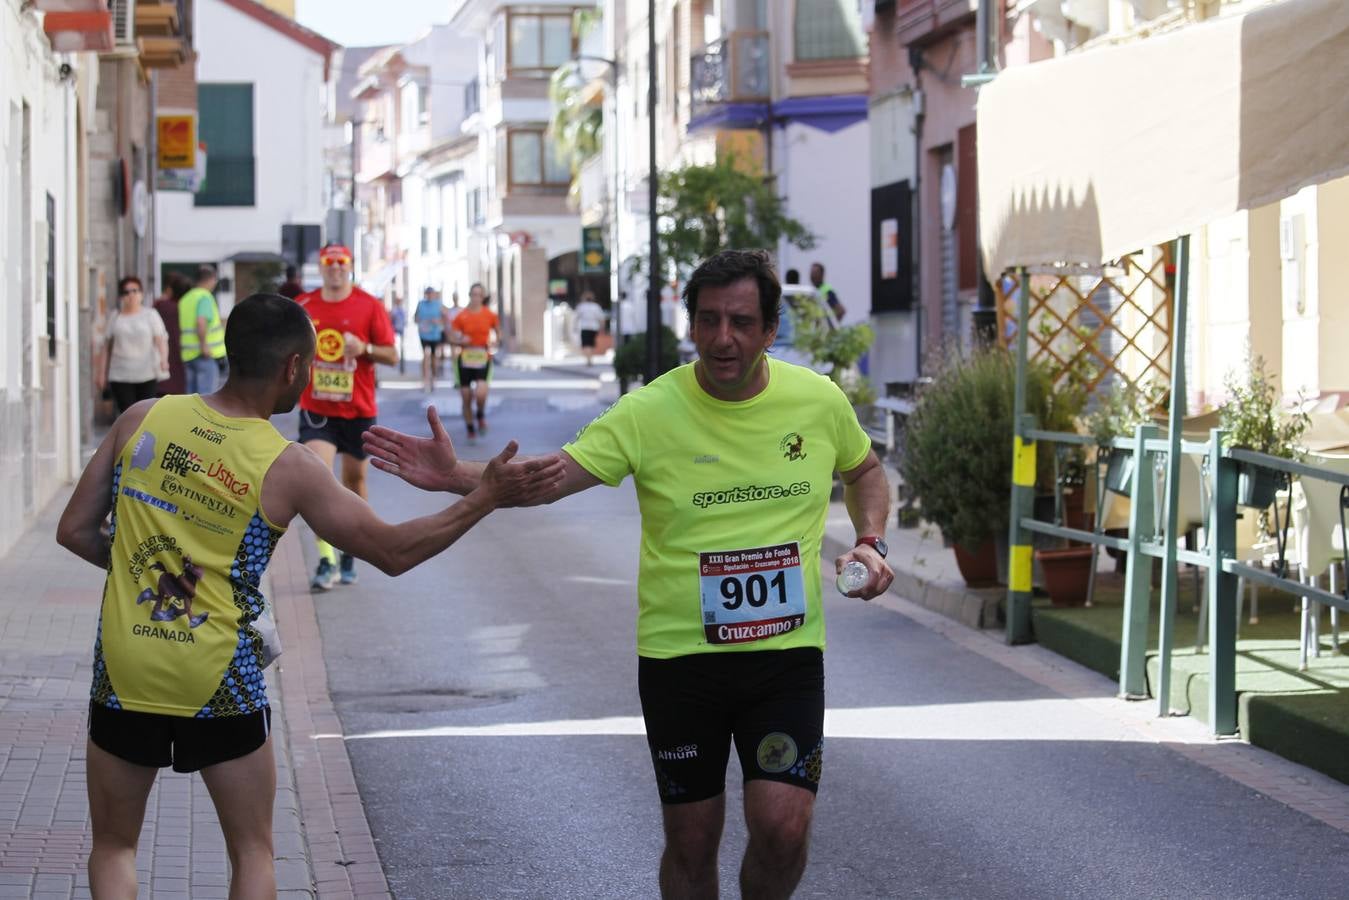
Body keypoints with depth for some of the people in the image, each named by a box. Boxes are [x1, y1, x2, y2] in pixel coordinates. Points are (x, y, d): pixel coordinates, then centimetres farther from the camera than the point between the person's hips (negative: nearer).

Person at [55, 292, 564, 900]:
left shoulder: (143, 420, -4)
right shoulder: (288, 468, -10)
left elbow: (74, 531, 2)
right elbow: (393, 551, -4)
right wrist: (487, 497, 1)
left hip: (124, 673, 2)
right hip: (220, 686, -2)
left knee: (113, 848, 17)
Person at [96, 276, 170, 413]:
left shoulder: (150, 315, 4)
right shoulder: (115, 317, 9)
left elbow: (160, 340, -6)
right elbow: (107, 346, 11)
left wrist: (163, 359, -25)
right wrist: (101, 372, 8)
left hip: (147, 375, 0)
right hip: (120, 376, 0)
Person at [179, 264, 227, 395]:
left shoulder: (185, 298, 16)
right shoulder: (205, 297, -10)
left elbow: (181, 327, 18)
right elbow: (201, 322, -25)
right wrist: (204, 345, -19)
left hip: (188, 354, 8)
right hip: (207, 355, -8)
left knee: (192, 395, 11)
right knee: (206, 394, -6)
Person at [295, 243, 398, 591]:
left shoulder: (369, 306, -3)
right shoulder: (303, 307, 3)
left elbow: (392, 355, -4)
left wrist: (364, 349, -20)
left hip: (358, 409, 0)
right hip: (316, 409, 0)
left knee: (354, 479, 9)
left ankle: (349, 555, 27)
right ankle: (326, 560, -15)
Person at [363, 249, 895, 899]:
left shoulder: (819, 401, -1)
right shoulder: (650, 412, -9)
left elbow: (865, 470, 20)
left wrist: (870, 541, 2)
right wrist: (457, 475, -33)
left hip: (788, 650, 1)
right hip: (679, 655, -1)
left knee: (783, 828, -11)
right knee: (691, 841, 7)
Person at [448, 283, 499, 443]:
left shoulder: (490, 315, -1)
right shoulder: (461, 316, -1)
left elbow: (498, 333, 15)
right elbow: (451, 338, 5)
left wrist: (494, 342, -6)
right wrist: (460, 341, -16)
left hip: (483, 359, -1)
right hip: (465, 359, 1)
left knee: (480, 393, -23)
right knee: (466, 398, 4)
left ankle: (481, 416, 10)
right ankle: (470, 431, 22)